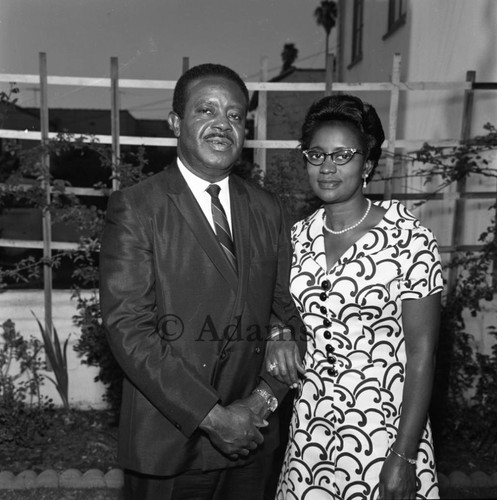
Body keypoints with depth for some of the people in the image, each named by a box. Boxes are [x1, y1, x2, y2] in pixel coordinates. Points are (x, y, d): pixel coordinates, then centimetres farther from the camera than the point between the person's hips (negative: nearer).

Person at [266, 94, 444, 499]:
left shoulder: (409, 238, -13)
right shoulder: (300, 237, 1)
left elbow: (422, 353, -13)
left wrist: (404, 456, -15)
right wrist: (279, 338, -7)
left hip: (384, 432, -4)